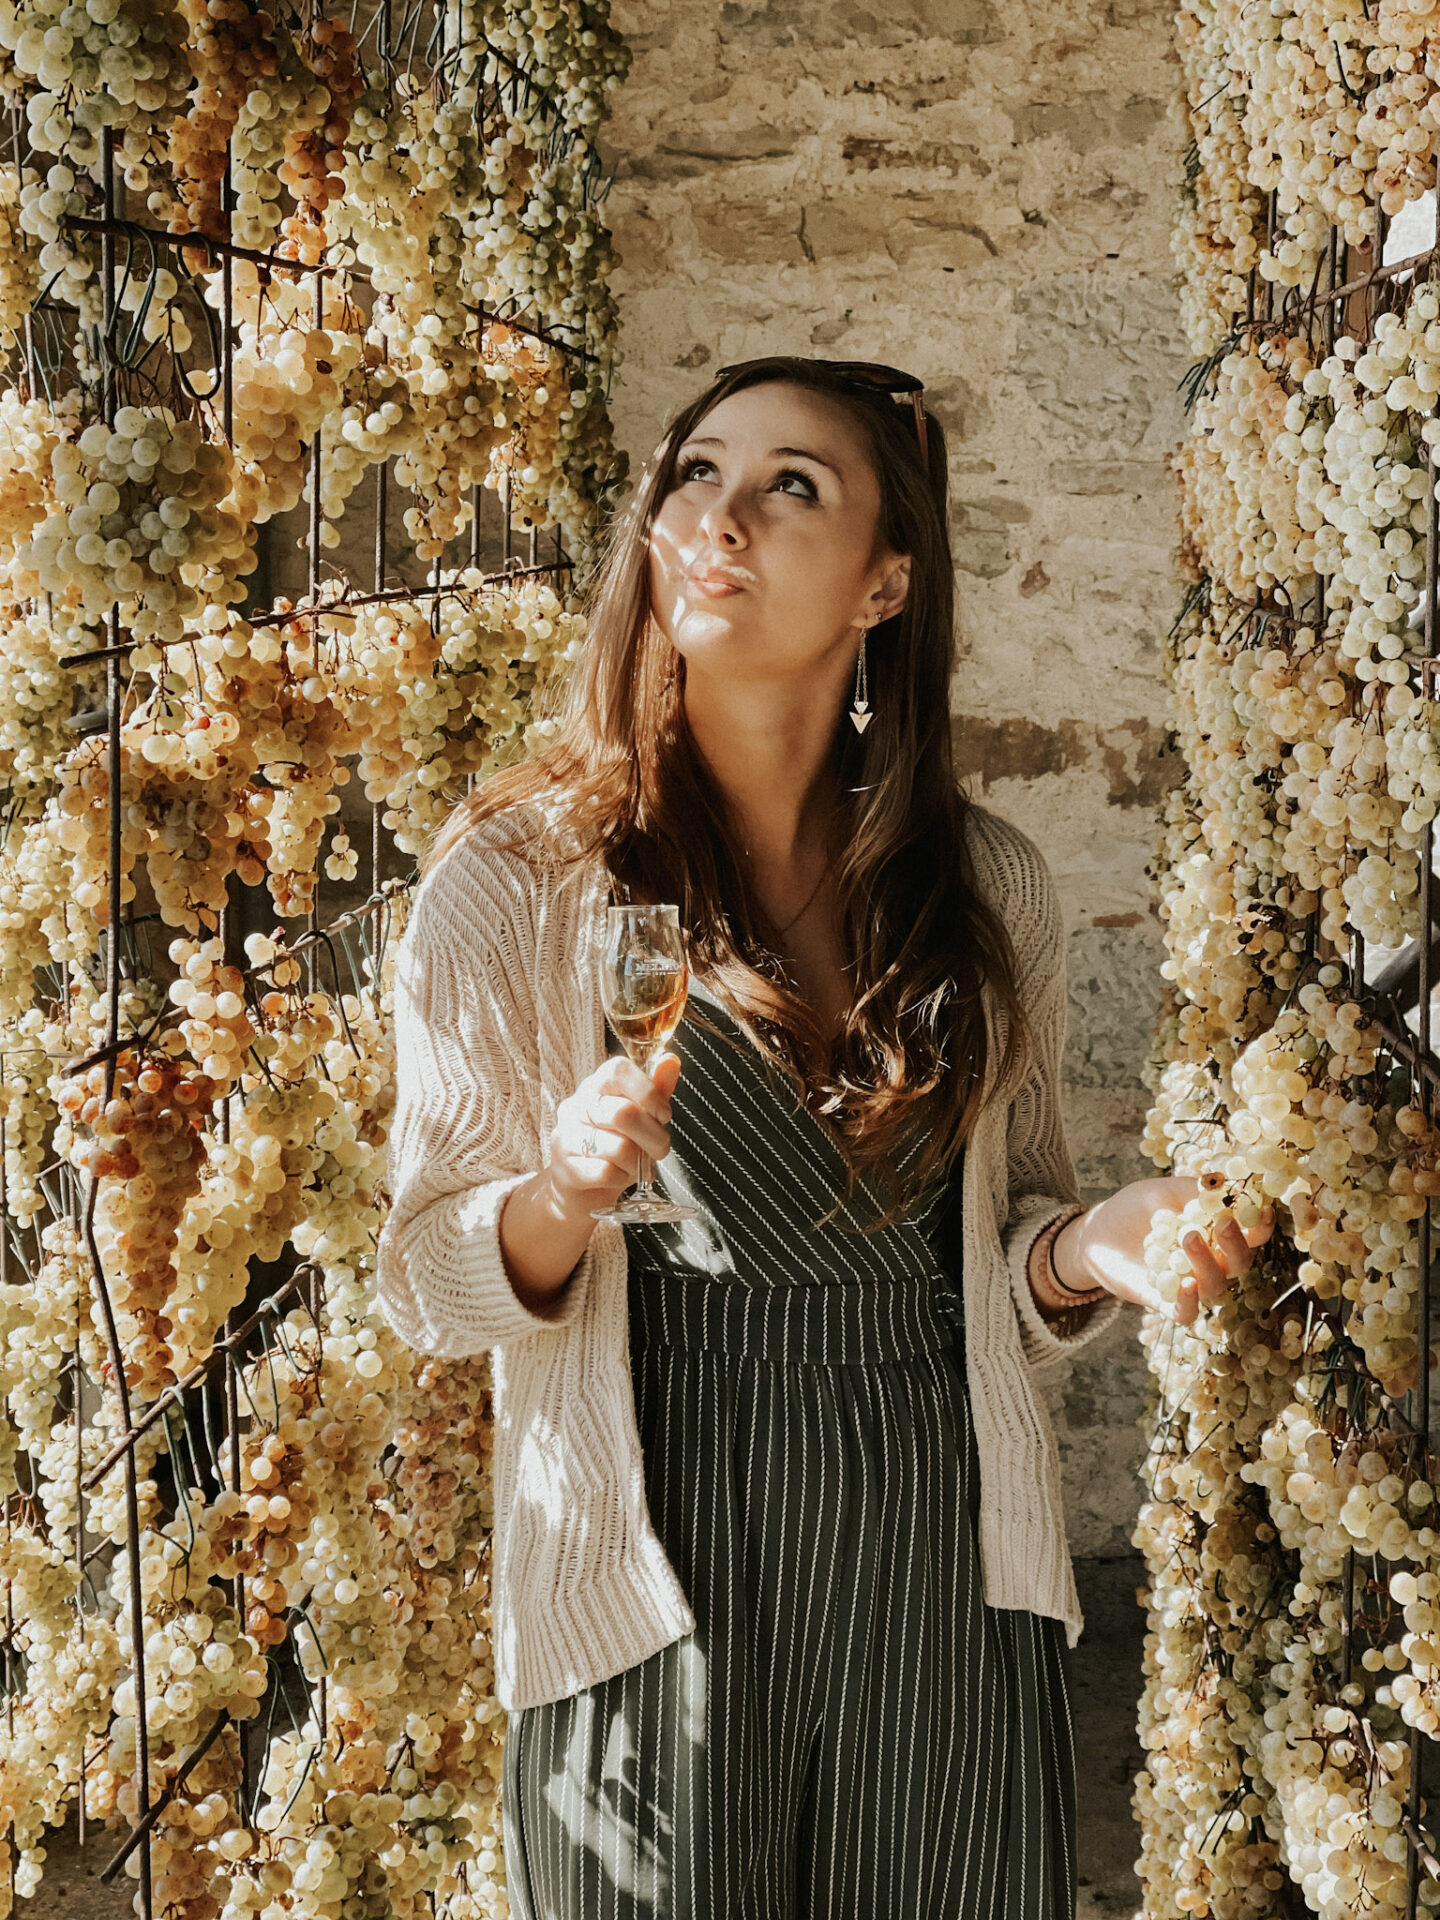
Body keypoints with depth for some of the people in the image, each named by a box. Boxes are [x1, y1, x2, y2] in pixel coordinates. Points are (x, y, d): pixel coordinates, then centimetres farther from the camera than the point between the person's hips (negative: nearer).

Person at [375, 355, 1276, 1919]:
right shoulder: (514, 880, -6)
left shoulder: (988, 885, 2)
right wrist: (560, 1199, -23)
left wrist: (1088, 1247, -10)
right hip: (653, 1563, -2)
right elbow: (426, 1280, -3)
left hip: (943, 1569, 3)